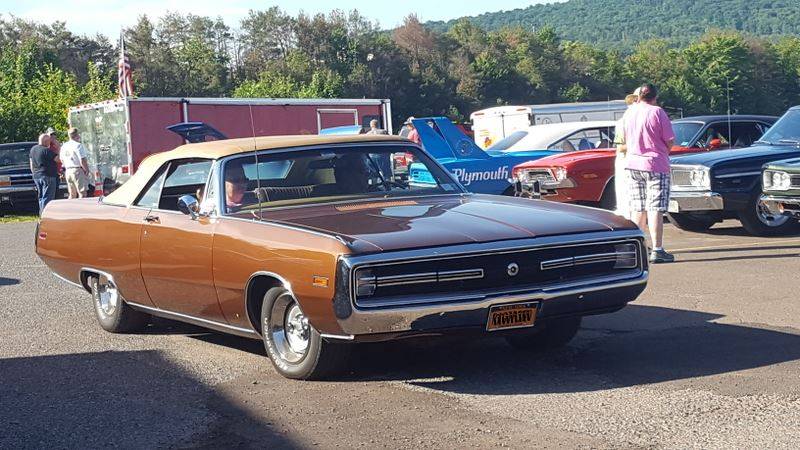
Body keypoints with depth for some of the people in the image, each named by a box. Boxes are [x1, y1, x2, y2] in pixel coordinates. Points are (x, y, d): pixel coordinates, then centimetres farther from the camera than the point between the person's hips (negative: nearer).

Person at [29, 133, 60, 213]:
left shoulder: (33, 149, 12)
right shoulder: (46, 150, -15)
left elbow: (31, 165, 18)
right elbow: (58, 159, -11)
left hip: (36, 176, 8)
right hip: (47, 176, -8)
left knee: (41, 197, 15)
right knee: (47, 197, -7)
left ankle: (41, 213, 17)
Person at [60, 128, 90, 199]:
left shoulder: (63, 146, 12)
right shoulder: (78, 145, -13)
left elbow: (62, 161, 19)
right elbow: (83, 161, -18)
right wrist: (87, 170, -5)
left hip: (68, 171, 8)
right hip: (78, 171, -8)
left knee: (72, 194, 14)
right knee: (82, 193, -5)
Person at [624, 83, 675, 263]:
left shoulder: (630, 113, 5)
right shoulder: (657, 112, -10)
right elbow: (670, 141, -8)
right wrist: (664, 152, 10)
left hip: (633, 165, 5)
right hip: (655, 165, -5)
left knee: (638, 209, 12)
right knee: (655, 208, -6)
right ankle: (657, 250, -9)